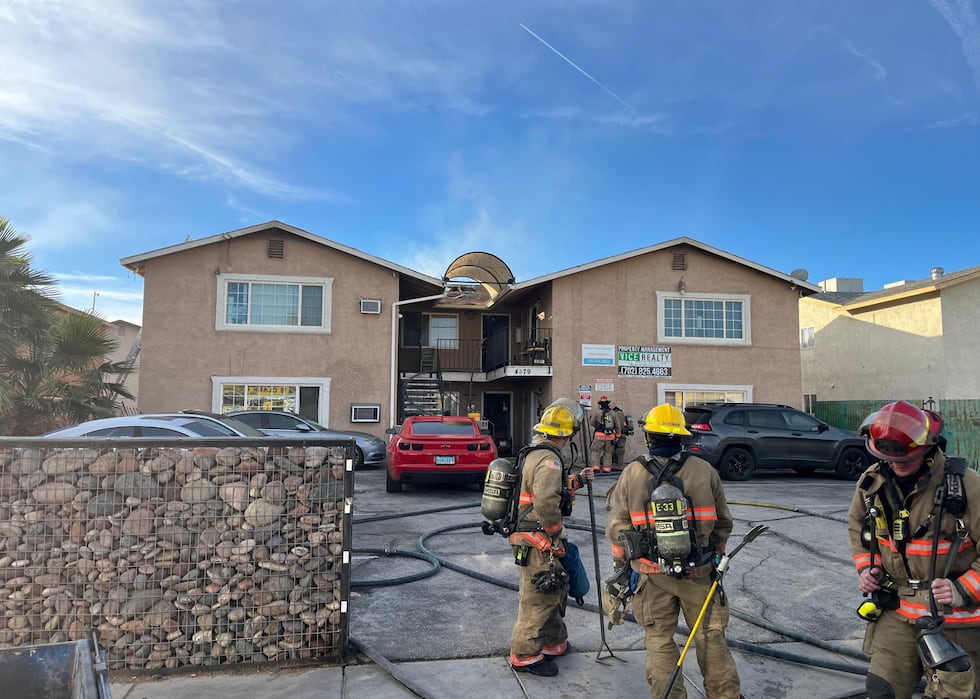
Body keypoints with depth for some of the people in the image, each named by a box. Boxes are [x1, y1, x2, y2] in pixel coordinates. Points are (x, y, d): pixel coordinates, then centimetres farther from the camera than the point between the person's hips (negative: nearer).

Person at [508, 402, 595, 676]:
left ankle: (553, 643, 37)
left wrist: (577, 480, 25)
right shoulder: (549, 460, -23)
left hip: (534, 539, 11)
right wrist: (557, 531, -17)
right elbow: (546, 502, -32)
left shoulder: (536, 453, 11)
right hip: (537, 543, -11)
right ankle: (524, 655, 14)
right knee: (538, 597, 1)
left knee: (554, 592, 22)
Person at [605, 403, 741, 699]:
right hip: (698, 572, 1)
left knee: (660, 642, 11)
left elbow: (617, 527, -4)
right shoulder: (705, 470, -5)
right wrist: (716, 555, 20)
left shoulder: (631, 474, -8)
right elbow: (722, 522, 4)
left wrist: (620, 567, 8)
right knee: (711, 637, 16)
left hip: (651, 576, -1)